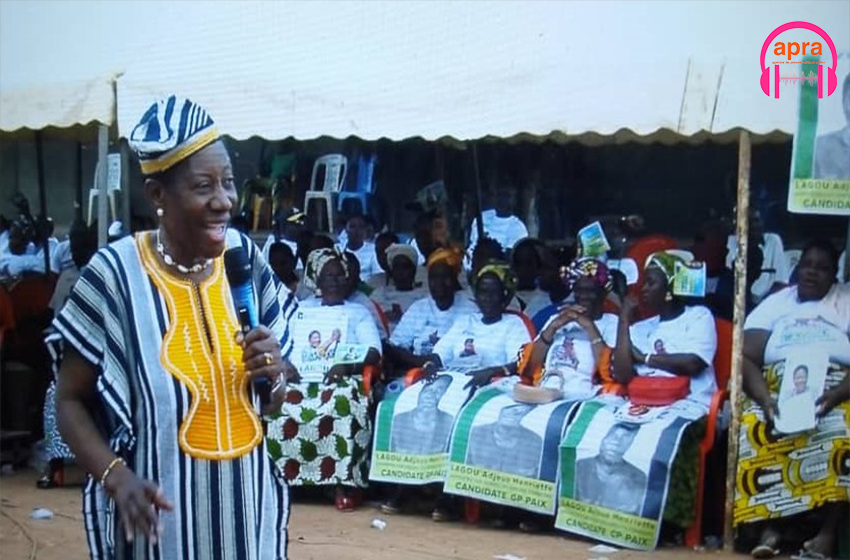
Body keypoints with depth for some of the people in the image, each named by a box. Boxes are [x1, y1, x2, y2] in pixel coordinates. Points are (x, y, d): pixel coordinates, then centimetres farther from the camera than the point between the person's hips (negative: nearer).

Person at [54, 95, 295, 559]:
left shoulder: (244, 256, -2)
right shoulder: (115, 274, -15)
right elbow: (69, 401, -6)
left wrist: (275, 376, -12)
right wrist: (117, 476, -20)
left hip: (245, 503, 4)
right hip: (162, 513, -4)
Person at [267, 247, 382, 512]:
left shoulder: (358, 312, 20)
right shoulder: (301, 309, 27)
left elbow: (374, 352, 4)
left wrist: (347, 366, -17)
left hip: (342, 377, -2)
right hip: (300, 376, 2)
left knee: (343, 408, -38)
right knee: (281, 407, -32)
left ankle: (345, 482, -32)